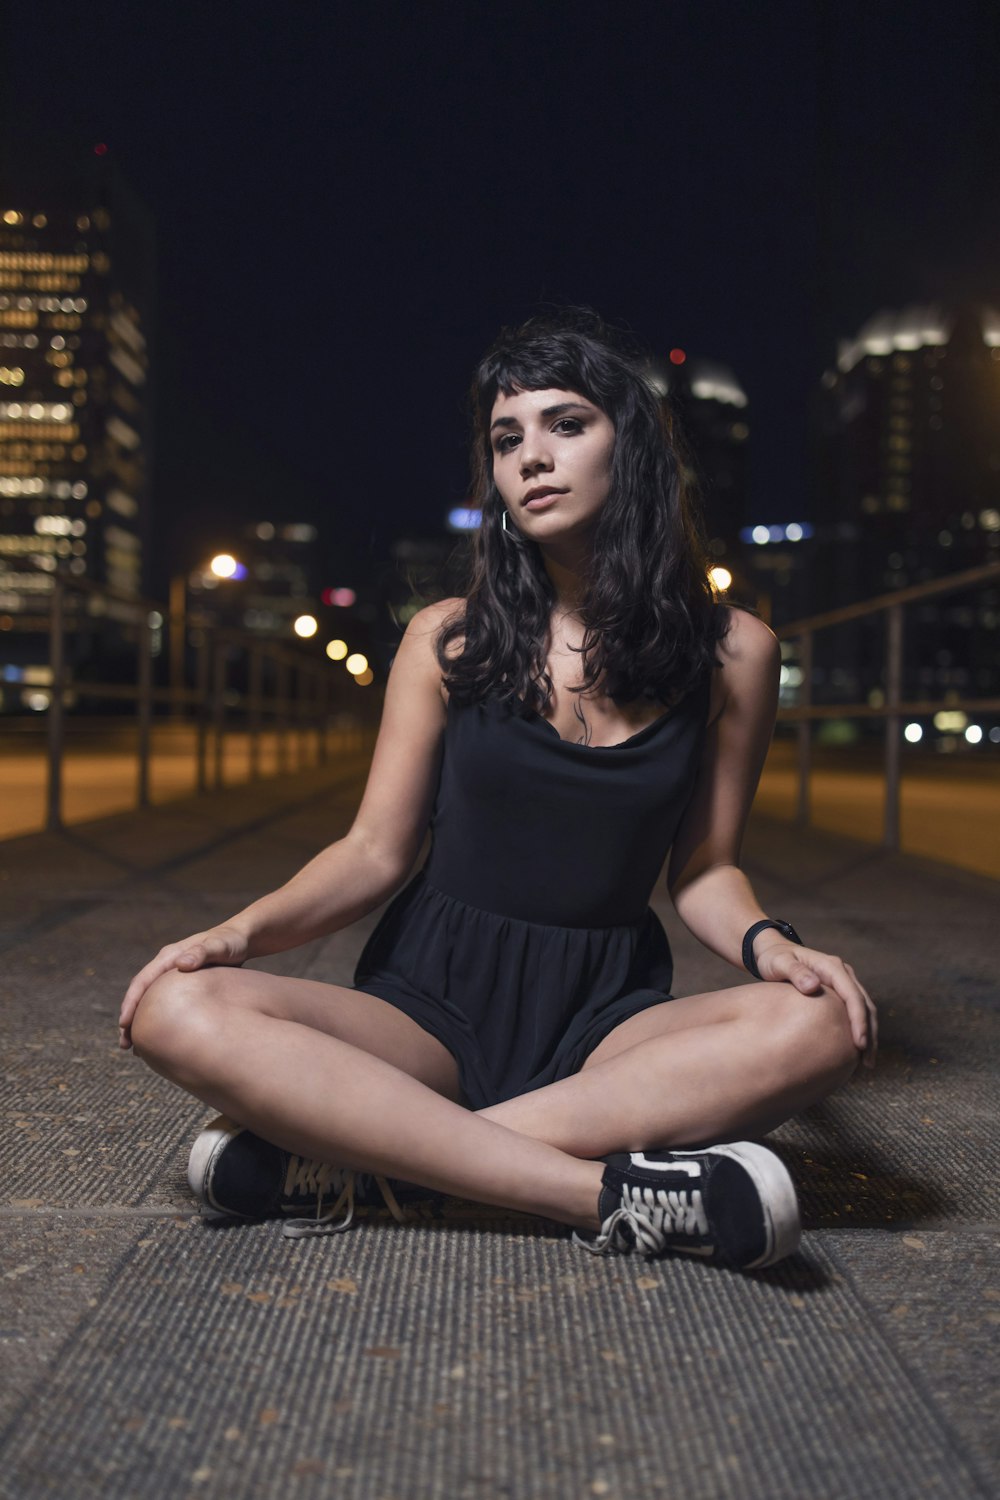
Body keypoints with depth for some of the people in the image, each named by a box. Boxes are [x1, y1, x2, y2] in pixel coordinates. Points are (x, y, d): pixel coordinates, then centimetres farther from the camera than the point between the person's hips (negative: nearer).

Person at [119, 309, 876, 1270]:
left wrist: (766, 941, -14)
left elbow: (703, 870, 8)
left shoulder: (730, 651, 3)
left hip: (607, 1016, 1)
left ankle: (341, 1152, -30)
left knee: (819, 1026, -32)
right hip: (434, 998, 0)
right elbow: (375, 852, 3)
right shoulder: (449, 640, 3)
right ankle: (609, 1192, -31)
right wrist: (242, 931, -15)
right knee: (179, 1011, -27)